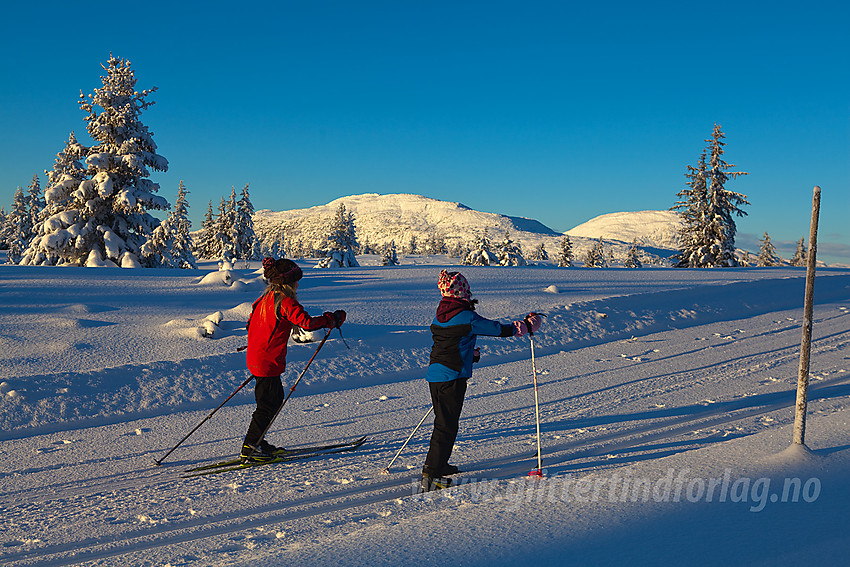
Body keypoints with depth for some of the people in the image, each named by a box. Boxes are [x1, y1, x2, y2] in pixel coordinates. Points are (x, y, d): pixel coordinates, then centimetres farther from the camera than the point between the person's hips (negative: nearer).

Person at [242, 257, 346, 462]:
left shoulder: (265, 299, 12)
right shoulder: (285, 301, -17)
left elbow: (251, 324, 22)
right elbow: (306, 322, -26)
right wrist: (333, 319, -14)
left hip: (256, 358, 9)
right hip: (268, 361, -9)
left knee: (275, 399, 17)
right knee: (268, 404, -1)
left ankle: (257, 442, 25)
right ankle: (249, 448, 4)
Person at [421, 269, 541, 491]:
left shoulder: (440, 315, 9)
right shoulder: (466, 317, -15)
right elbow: (497, 329, -6)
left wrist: (469, 353, 33)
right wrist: (526, 326, 8)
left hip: (434, 374, 8)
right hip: (452, 377, -8)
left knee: (443, 421, 21)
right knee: (447, 426, -4)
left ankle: (437, 464, 33)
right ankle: (431, 475, -3)